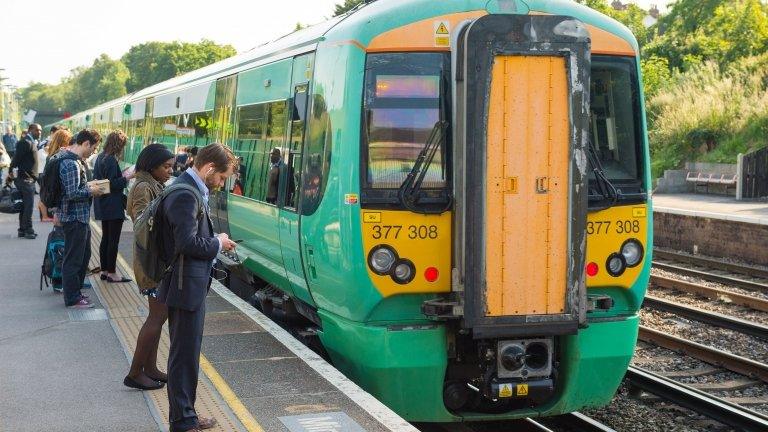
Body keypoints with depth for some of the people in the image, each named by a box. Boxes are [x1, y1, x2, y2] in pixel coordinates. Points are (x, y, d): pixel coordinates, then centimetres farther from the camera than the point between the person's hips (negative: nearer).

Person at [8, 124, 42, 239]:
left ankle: (23, 229, 18)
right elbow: (16, 157, -18)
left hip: (29, 179, 10)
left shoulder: (32, 142, 16)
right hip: (26, 179, -10)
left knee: (25, 205, 13)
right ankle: (28, 230, -7)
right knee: (28, 205, -9)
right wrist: (12, 171, -17)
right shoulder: (26, 142, -14)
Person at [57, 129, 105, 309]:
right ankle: (72, 299, 10)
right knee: (73, 259, 0)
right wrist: (91, 191, -12)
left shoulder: (76, 160, 11)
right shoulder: (71, 164, -21)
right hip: (74, 218, -10)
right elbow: (73, 193, -26)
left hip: (80, 217, 10)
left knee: (84, 255, 20)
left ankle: (75, 291, 31)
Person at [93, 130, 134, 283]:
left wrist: (122, 175, 14)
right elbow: (112, 185, -22)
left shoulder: (100, 157, 10)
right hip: (113, 206, -10)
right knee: (113, 240, -2)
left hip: (102, 206, 10)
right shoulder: (111, 160, -19)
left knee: (105, 238, 16)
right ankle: (112, 273, 3)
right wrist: (126, 177, -12)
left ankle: (104, 270, 22)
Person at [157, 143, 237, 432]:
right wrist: (218, 243, -13)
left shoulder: (192, 190, 11)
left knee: (187, 353, 18)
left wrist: (214, 241, 4)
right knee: (185, 355, -1)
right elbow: (187, 243, -27)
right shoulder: (186, 195, -21)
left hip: (191, 285, 10)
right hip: (186, 288, -10)